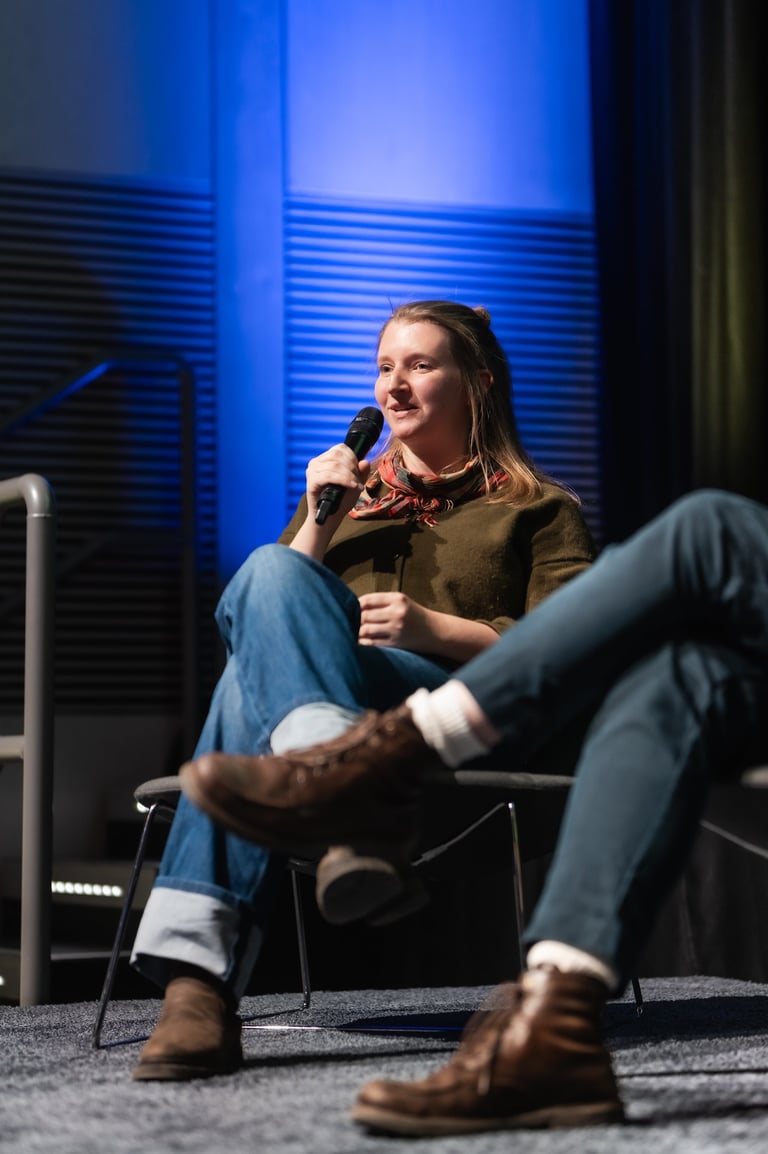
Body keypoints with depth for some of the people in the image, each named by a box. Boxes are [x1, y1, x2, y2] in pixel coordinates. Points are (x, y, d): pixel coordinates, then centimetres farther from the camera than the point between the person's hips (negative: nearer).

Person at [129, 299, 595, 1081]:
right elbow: (253, 618, 24)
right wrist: (318, 522, 9)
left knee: (255, 666, -34)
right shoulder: (350, 493, 36)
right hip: (314, 704, 4)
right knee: (272, 571, -32)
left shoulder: (536, 508, 23)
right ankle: (345, 813, -54)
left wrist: (433, 629, -9)